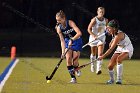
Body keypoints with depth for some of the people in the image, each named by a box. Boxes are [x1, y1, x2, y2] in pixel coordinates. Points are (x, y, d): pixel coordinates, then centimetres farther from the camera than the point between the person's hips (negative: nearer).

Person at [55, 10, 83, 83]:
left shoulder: (70, 23, -23)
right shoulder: (59, 28, -12)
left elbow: (79, 33, -32)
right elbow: (62, 40, -11)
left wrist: (72, 40, -42)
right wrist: (63, 51, -22)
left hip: (76, 41, -3)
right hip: (67, 42, 3)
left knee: (75, 61, -7)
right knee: (68, 59, -14)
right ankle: (73, 78, -7)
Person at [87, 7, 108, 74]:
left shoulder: (106, 20, 0)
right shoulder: (94, 20, -14)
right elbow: (89, 29, -14)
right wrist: (94, 36, -26)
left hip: (101, 38, 2)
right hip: (93, 38, -2)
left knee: (100, 54, -14)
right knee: (93, 53, 13)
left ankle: (98, 69, -20)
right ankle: (92, 65, 38)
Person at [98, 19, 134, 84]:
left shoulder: (119, 35, -31)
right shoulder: (113, 33, -6)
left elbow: (111, 48, -35)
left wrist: (103, 56, -39)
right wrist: (112, 41, 5)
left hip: (127, 50, -8)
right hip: (120, 49, 8)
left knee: (118, 59, -39)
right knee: (110, 66, -3)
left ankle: (119, 79, -33)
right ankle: (112, 79, 25)